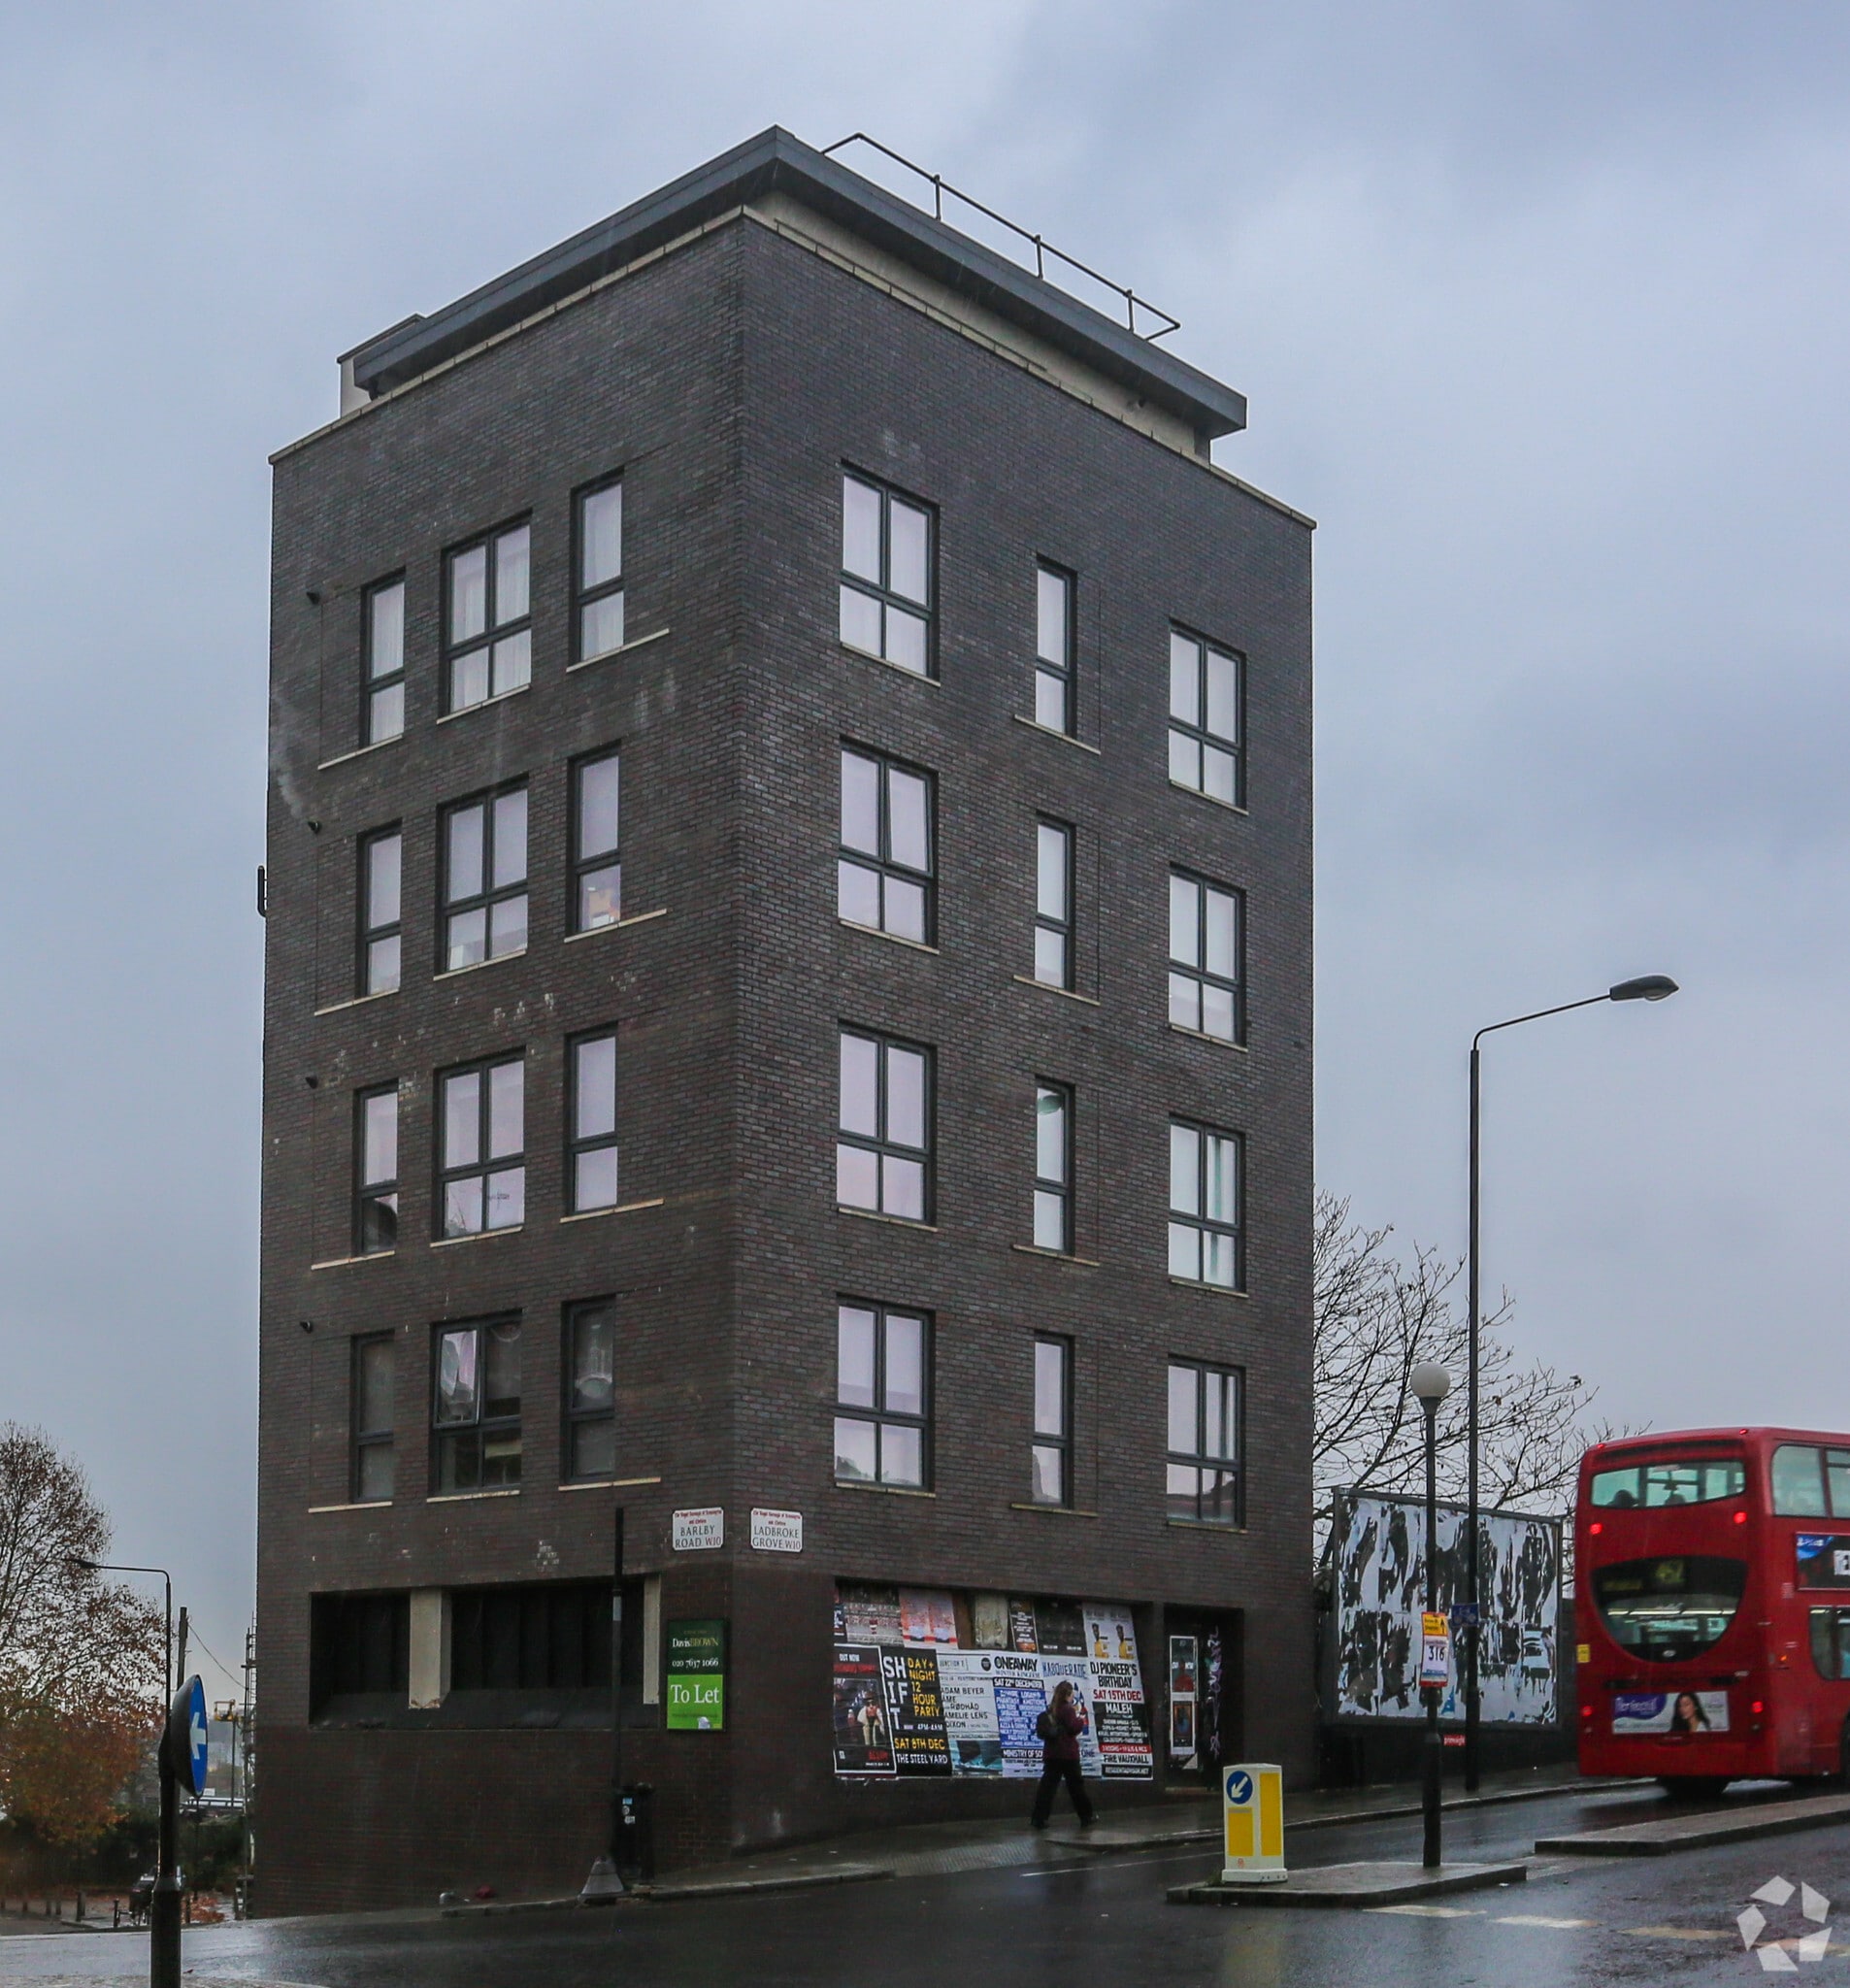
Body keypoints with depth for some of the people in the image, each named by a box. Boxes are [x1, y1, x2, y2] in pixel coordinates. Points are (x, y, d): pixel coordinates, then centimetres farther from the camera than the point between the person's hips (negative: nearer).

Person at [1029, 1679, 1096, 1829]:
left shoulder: (1051, 1710, 11)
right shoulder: (1067, 1709, -11)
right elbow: (1074, 1728, -16)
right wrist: (1081, 1718, 2)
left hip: (1051, 1754, 6)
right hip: (1067, 1754, -6)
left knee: (1048, 1785, 1)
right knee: (1076, 1786, 7)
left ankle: (1038, 1819, -8)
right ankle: (1086, 1817, 18)